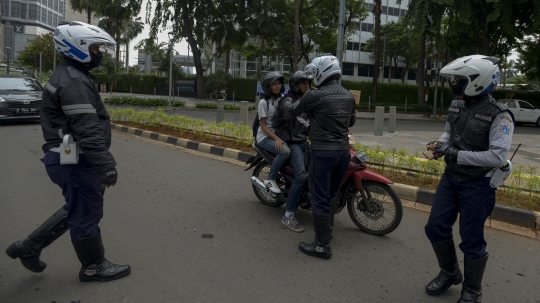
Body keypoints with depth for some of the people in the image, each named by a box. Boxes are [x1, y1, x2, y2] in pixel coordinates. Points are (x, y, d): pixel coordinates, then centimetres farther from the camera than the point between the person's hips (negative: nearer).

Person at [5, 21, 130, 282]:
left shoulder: (69, 76, 15)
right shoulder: (74, 82, -20)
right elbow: (88, 131, -27)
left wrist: (101, 161, 26)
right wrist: (106, 166, -27)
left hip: (70, 157, 11)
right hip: (75, 160, -11)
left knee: (77, 209, 22)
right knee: (86, 214, 4)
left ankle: (30, 246, 30)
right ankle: (93, 267, 21)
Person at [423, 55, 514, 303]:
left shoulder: (499, 115, -19)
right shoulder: (456, 105, 3)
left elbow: (497, 156, -26)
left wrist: (456, 154, -28)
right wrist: (440, 144, -5)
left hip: (477, 185, -7)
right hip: (450, 178, 7)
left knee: (471, 240, 4)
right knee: (436, 228, 10)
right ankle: (449, 273, 35)